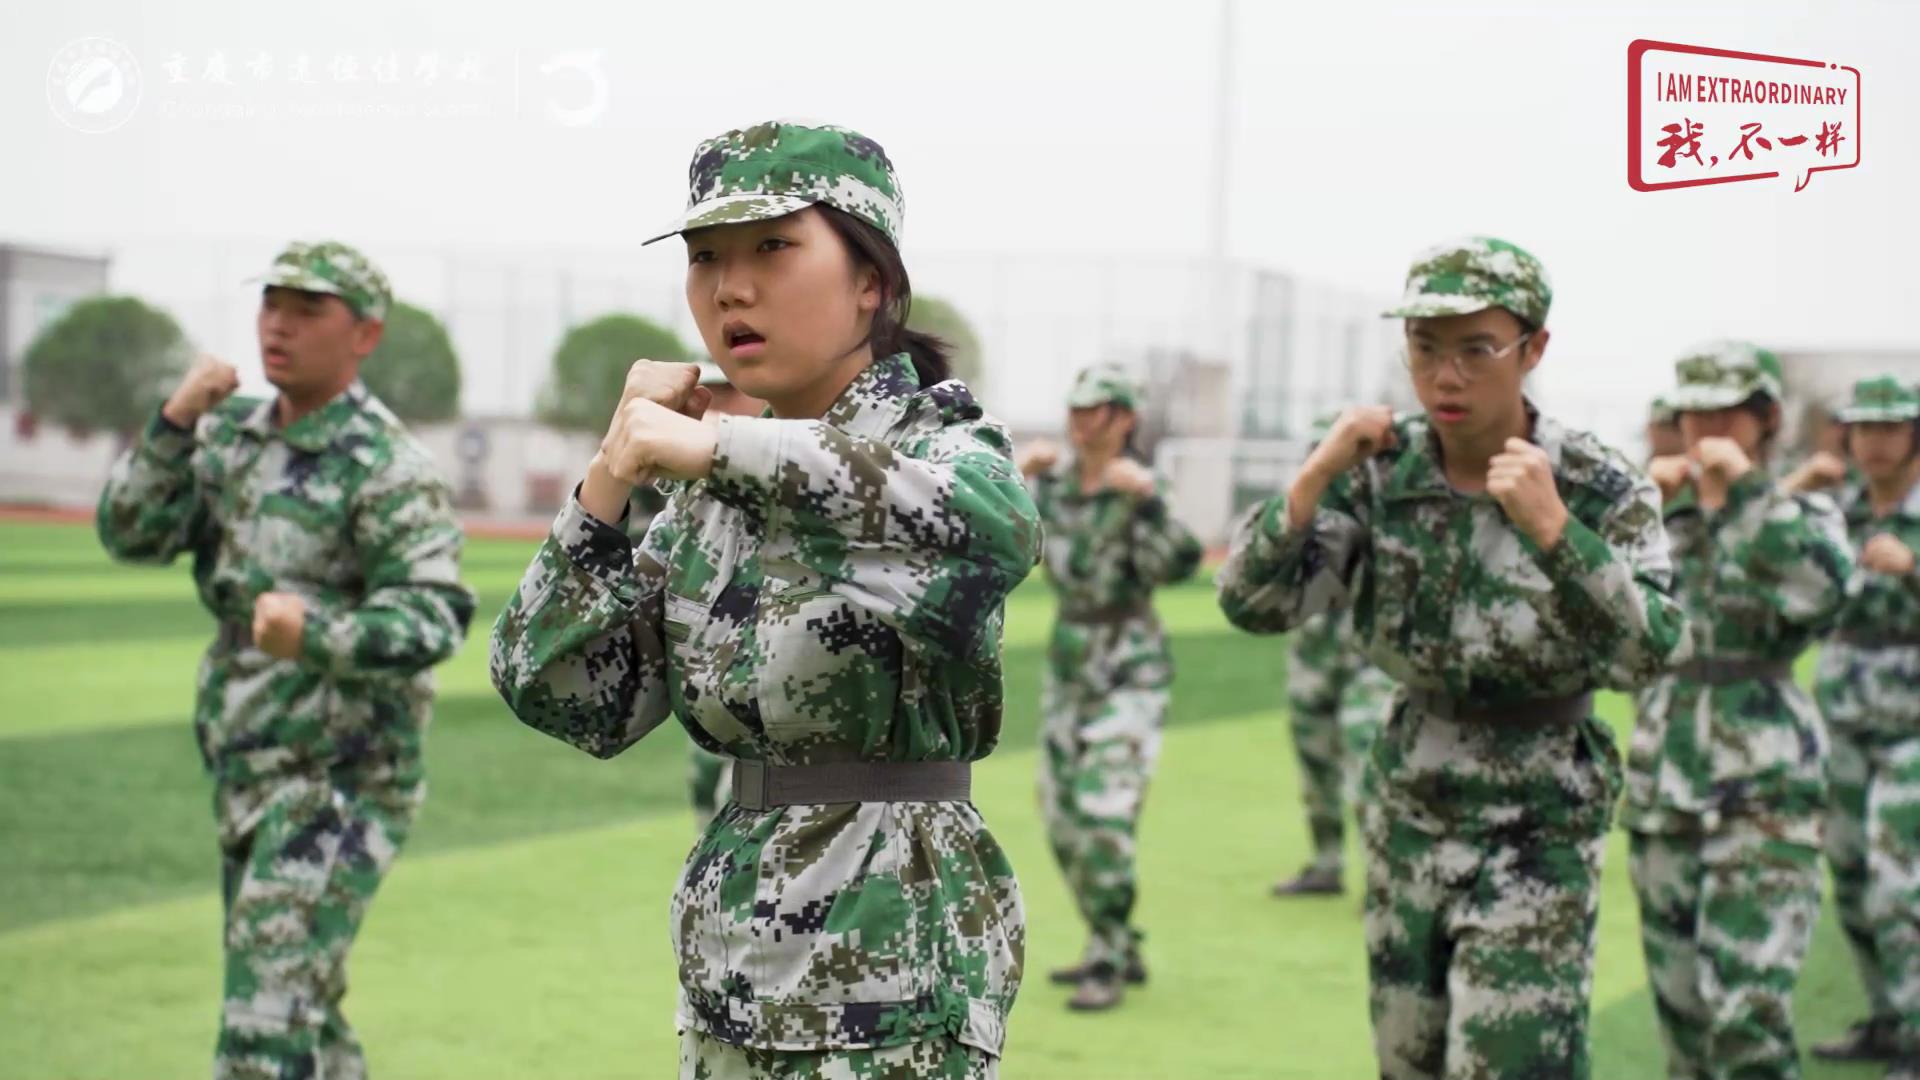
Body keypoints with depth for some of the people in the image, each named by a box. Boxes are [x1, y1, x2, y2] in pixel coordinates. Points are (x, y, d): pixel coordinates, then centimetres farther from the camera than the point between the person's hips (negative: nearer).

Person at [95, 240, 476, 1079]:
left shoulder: (386, 467, -15)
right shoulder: (233, 434, 9)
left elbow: (433, 617, -25)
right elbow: (132, 534, 1)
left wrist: (316, 632, -43)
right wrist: (175, 423, -14)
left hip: (339, 782, -8)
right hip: (248, 773, 8)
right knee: (300, 1012, 19)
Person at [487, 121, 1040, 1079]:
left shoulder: (938, 442, -9)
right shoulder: (718, 498, 9)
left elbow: (997, 526, -35)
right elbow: (556, 694, 5)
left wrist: (715, 448, -29)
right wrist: (613, 473, -4)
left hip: (892, 960, -6)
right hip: (733, 961, 6)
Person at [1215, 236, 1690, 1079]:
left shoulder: (1598, 486, -14)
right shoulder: (1380, 474, -5)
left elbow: (1655, 653, -25)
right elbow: (1251, 605, -11)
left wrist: (1551, 526, -35)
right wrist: (1316, 476, -25)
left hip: (1536, 829, -4)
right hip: (1408, 816, 4)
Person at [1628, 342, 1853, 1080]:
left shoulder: (1803, 516, 0)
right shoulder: (1662, 516, 12)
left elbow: (1819, 589, -22)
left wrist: (1746, 486, -19)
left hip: (1762, 796, -5)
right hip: (1662, 789, 5)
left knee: (1747, 1016, -15)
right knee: (1680, 1010, 11)